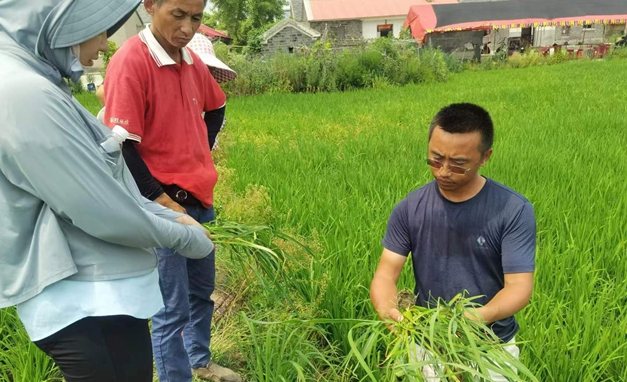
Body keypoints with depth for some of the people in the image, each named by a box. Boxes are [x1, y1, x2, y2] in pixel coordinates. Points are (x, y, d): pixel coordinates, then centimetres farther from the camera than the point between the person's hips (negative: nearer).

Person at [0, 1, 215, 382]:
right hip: (84, 305, -9)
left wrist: (170, 216, 8)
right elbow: (102, 211, -22)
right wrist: (183, 235, -8)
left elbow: (106, 181, 13)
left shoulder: (37, 83, 8)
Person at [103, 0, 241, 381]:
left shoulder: (193, 61, 4)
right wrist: (163, 201, -18)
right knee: (172, 308, 1)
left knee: (202, 290, 22)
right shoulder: (131, 60, -17)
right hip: (164, 204, -8)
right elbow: (122, 147, -20)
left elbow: (216, 106, 25)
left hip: (200, 198, 8)